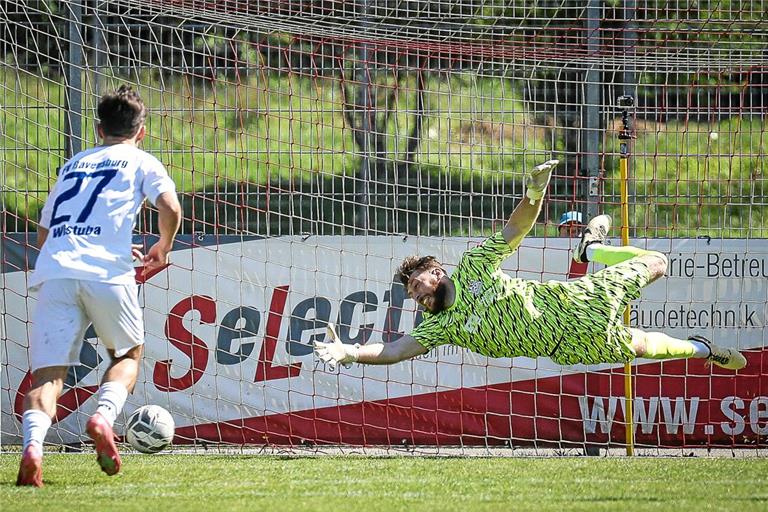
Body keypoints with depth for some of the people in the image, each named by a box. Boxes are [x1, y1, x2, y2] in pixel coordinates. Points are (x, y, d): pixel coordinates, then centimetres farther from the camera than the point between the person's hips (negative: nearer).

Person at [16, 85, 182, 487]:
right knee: (128, 354, 20)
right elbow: (170, 208, -1)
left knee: (48, 372, -3)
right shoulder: (141, 162, 17)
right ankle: (104, 416, -8)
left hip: (53, 272, 2)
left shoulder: (73, 165, 30)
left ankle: (33, 443, -31)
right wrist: (162, 251, 18)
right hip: (105, 273, -2)